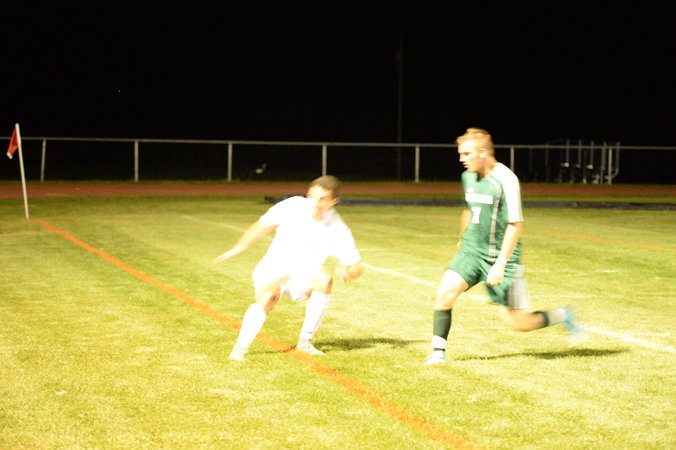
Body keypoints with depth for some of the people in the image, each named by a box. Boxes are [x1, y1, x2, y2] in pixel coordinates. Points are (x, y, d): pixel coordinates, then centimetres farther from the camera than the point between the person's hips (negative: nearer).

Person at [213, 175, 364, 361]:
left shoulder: (337, 230, -15)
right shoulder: (293, 207, -15)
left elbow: (357, 267, -9)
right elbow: (261, 226, -1)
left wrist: (347, 271, -32)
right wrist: (238, 249, -6)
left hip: (303, 276, 2)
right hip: (273, 269, -2)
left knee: (324, 279, -32)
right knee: (268, 297, -35)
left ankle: (305, 341, -18)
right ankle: (240, 349, -28)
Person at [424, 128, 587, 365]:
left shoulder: (506, 180, -18)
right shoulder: (468, 176, 5)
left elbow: (515, 225, -19)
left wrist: (500, 264, -24)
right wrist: (462, 240, 33)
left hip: (500, 257, -6)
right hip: (472, 251, 6)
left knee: (519, 321, -2)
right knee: (445, 292, -16)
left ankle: (563, 316, 24)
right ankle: (438, 351, -4)